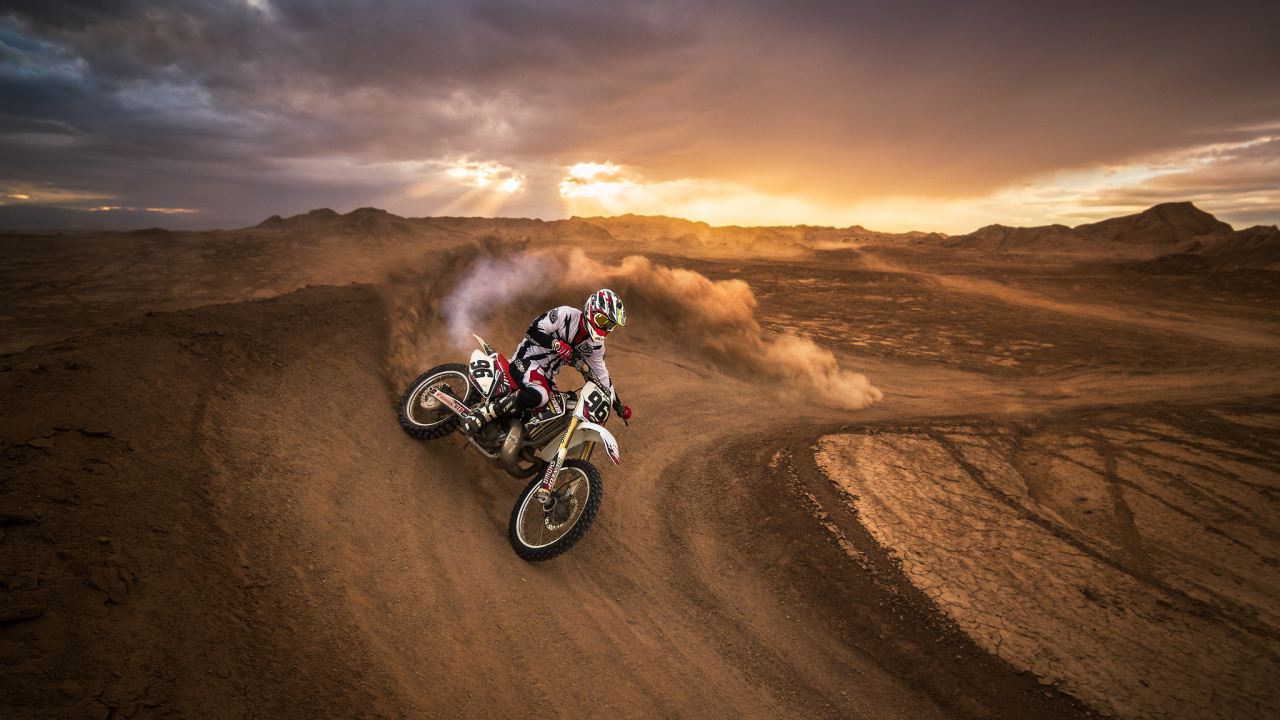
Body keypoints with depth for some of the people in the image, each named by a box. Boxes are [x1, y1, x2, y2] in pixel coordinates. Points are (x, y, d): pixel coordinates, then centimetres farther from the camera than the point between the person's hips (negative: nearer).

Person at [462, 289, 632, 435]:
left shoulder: (596, 345, 5)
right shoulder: (566, 314, -14)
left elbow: (601, 375, 13)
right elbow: (533, 331, -17)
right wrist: (556, 344, -33)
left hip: (548, 375, 8)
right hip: (527, 361, -8)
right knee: (537, 396, -36)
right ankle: (481, 414, -26)